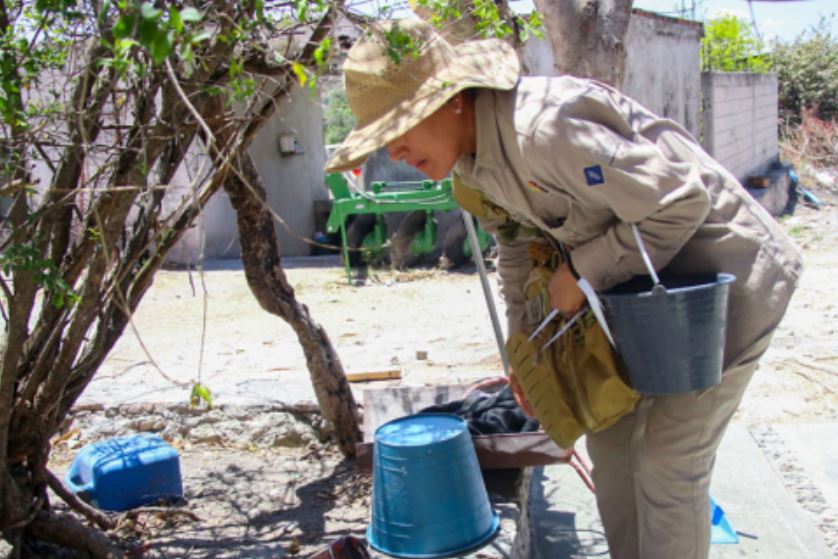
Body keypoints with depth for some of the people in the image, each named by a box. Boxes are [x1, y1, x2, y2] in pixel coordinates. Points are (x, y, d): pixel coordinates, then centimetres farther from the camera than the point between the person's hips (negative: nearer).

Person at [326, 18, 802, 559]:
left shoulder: (545, 128, -32)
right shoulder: (473, 153, -2)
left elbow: (679, 203, -28)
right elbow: (518, 243, 14)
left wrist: (581, 271, -20)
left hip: (726, 276, -9)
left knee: (668, 460, -4)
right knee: (611, 438, 16)